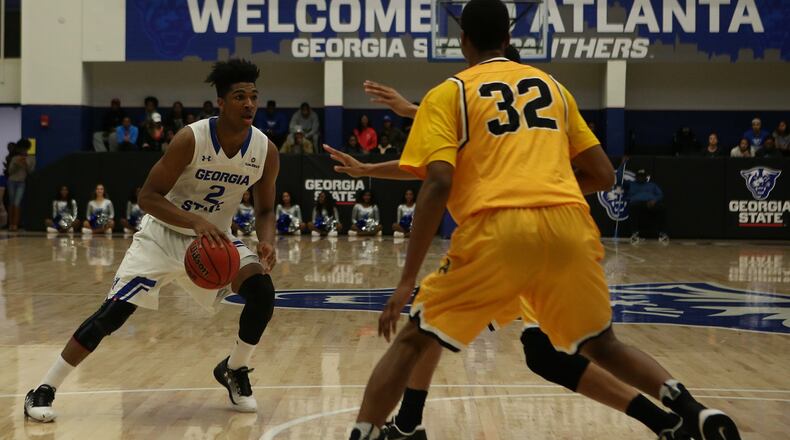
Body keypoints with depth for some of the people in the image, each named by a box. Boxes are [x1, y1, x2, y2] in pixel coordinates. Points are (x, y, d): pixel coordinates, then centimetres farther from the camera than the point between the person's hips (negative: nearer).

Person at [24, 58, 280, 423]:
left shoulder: (265, 151, -12)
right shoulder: (191, 139, -24)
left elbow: (265, 211, 1)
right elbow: (148, 196, -21)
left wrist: (267, 242, -21)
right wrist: (196, 222, -35)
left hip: (215, 239, 3)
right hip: (164, 233, -3)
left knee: (262, 291, -20)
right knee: (113, 312, -12)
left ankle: (234, 371, 7)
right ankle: (43, 390, -1)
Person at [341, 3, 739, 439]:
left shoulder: (447, 94, 12)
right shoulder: (552, 85, 25)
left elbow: (438, 184, -4)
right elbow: (603, 175, 23)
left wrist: (407, 280, -3)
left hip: (497, 230, -4)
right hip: (569, 226, 4)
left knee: (412, 340, 13)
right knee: (602, 345, 25)